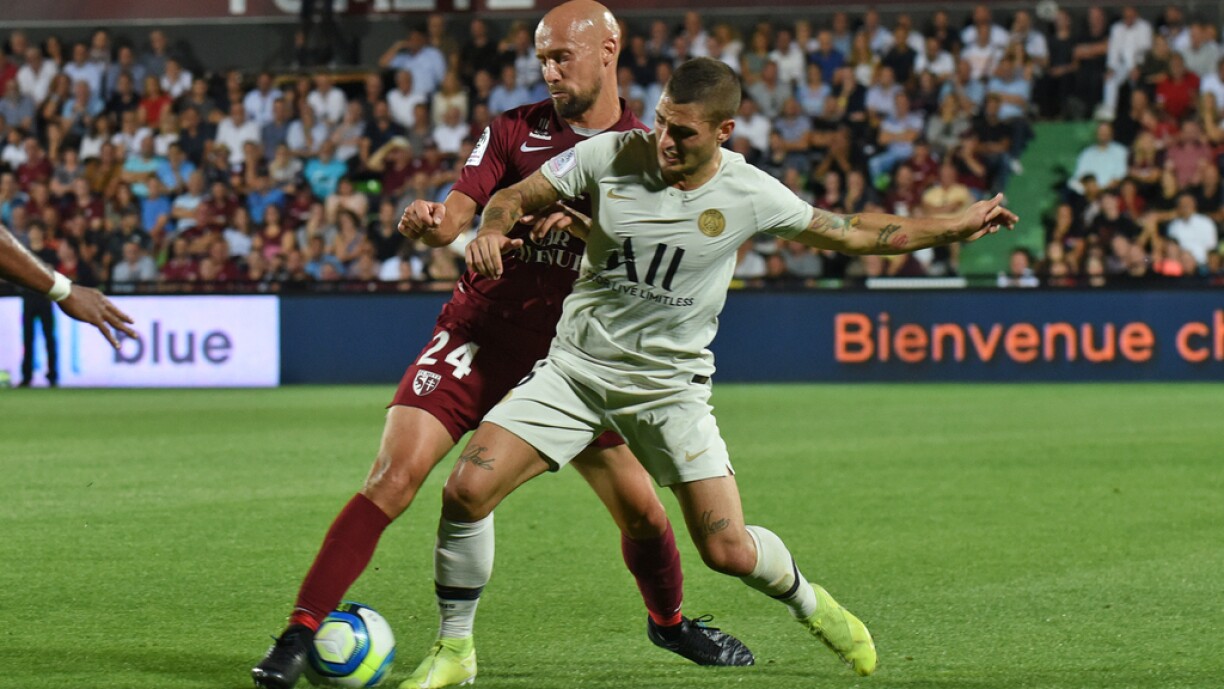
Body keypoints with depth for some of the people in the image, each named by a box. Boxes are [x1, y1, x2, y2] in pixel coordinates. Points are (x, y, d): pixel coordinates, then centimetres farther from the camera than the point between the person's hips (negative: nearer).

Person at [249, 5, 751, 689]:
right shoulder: (515, 131, -1)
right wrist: (430, 220, -36)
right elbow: (458, 210, -11)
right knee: (394, 476, -18)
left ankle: (669, 621, 34)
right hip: (480, 337, -2)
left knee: (641, 510, 2)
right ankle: (302, 630, -14)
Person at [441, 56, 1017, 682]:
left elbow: (853, 233, 6)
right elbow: (515, 197, 1)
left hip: (671, 386, -1)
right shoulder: (613, 155, -10)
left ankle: (807, 602, 27)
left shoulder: (751, 195, -9)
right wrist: (491, 231, -22)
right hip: (574, 367, 1)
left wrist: (956, 227, 6)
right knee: (466, 490, -17)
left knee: (731, 552, -9)